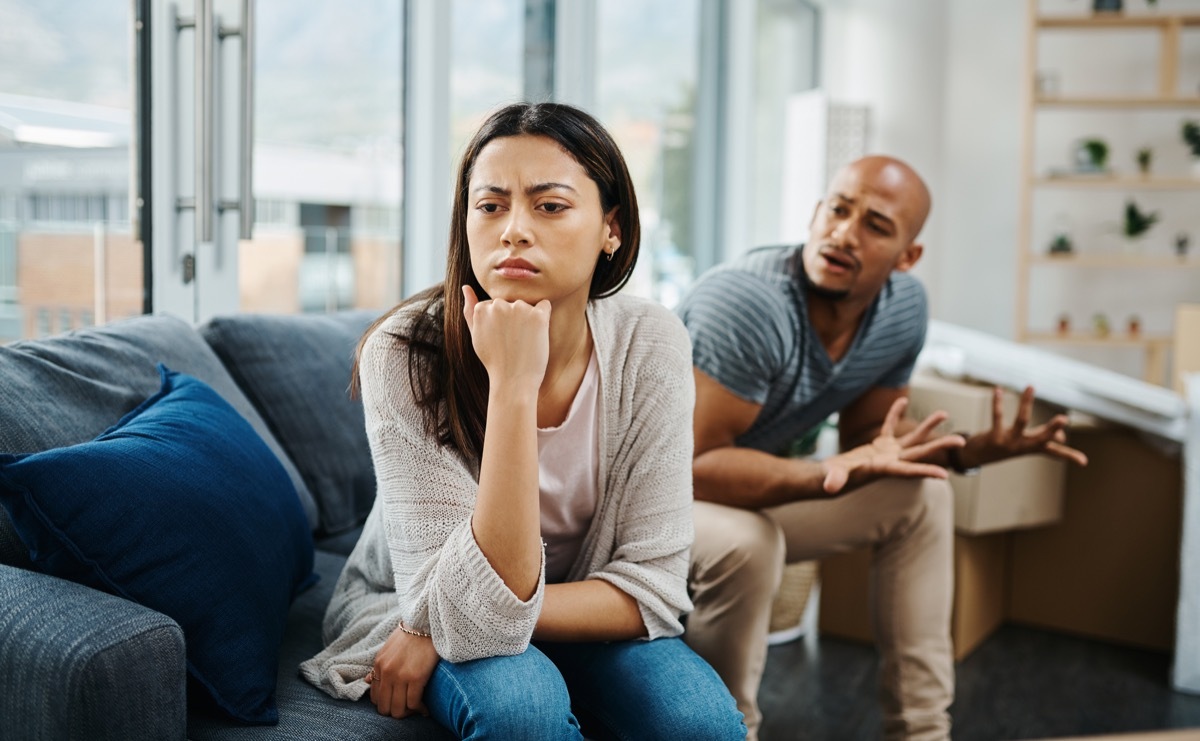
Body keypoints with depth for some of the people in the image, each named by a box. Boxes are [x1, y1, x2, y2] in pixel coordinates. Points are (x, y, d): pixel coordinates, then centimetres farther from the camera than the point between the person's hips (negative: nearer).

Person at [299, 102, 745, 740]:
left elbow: (652, 587, -16)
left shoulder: (649, 346, -18)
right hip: (408, 609, -2)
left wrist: (444, 626, -24)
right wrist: (514, 384, -40)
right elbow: (475, 618, -32)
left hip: (589, 627, 2)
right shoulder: (406, 355, -26)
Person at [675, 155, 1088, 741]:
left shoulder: (905, 308, -8)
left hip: (754, 492, 8)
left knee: (921, 494, 1)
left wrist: (972, 450, -11)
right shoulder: (748, 302, -32)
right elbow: (690, 464, -32)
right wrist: (829, 475, -42)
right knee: (746, 541, -37)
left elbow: (866, 431, 5)